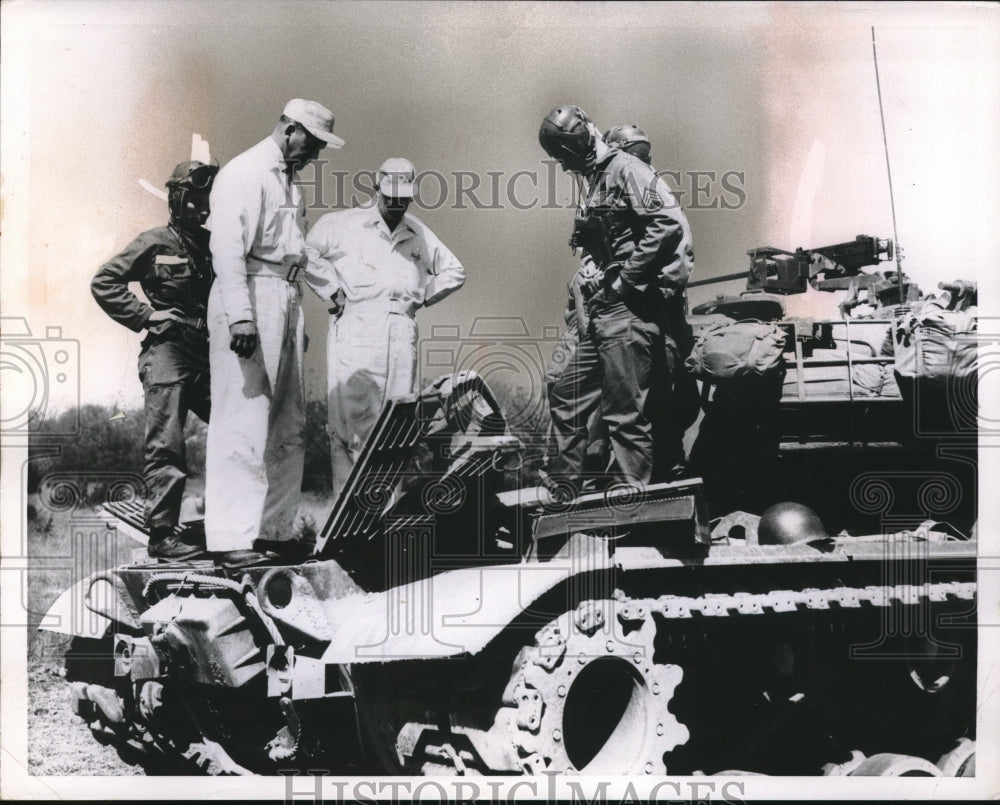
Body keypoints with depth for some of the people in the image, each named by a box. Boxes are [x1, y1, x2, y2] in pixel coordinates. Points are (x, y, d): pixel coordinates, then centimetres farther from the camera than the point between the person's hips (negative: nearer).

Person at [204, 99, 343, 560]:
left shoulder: (289, 180, 22)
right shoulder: (244, 174, -8)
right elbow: (228, 249, -19)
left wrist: (329, 290, 32)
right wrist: (241, 316, -27)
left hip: (287, 300, 10)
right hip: (251, 297, -10)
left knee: (288, 426, 10)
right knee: (243, 422, -11)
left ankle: (273, 528, 18)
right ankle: (230, 537, -8)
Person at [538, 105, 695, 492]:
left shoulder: (625, 169, -8)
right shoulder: (597, 179, 20)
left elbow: (670, 222, -21)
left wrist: (628, 276, -17)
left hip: (630, 307, -10)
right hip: (604, 308, 10)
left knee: (625, 411, -7)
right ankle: (566, 483, 23)